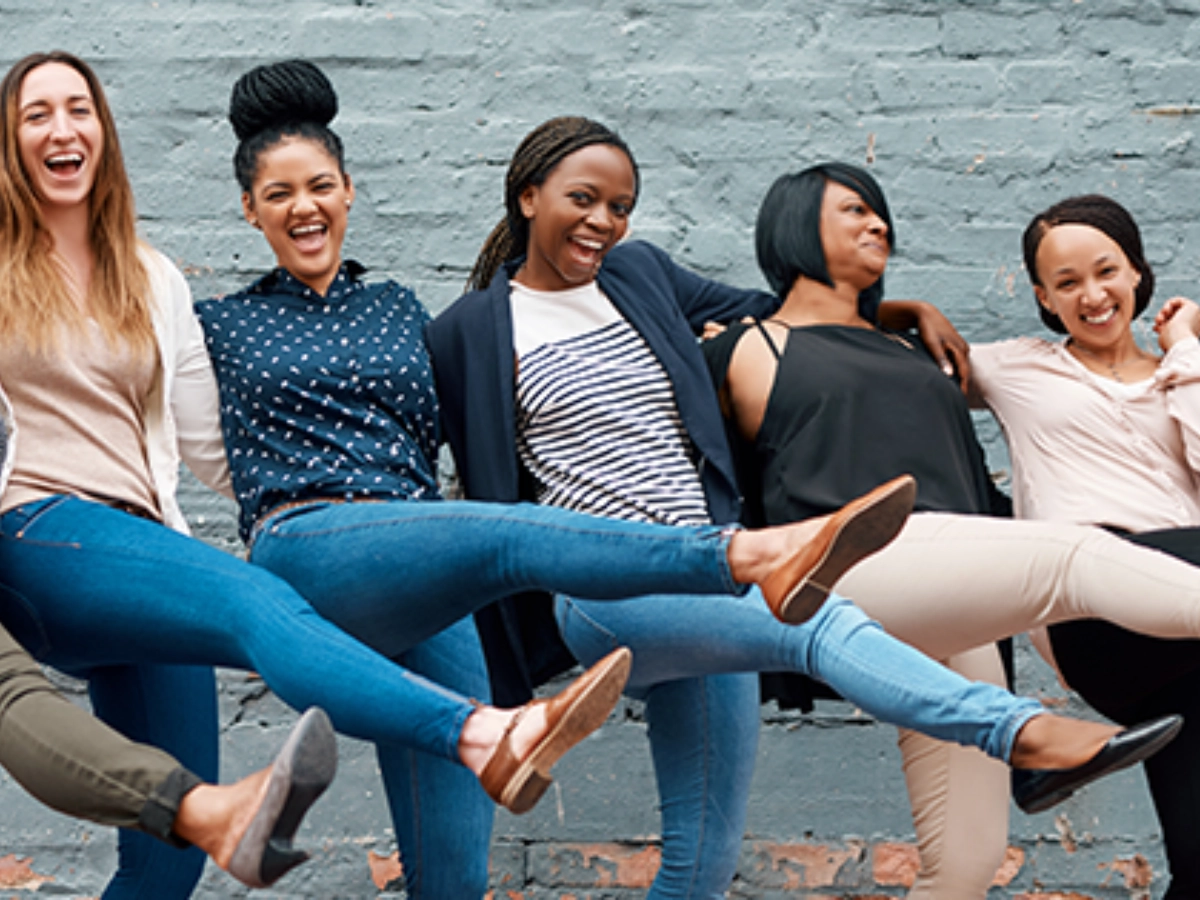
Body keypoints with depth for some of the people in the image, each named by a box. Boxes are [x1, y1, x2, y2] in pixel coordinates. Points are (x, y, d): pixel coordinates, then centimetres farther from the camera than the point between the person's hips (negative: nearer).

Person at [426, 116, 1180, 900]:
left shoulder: (640, 273, 15)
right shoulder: (469, 331, 3)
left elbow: (753, 309, 30)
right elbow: (480, 490, 8)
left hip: (707, 582, 6)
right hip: (608, 596, -6)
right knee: (820, 622, -31)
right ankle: (1024, 731, -43)